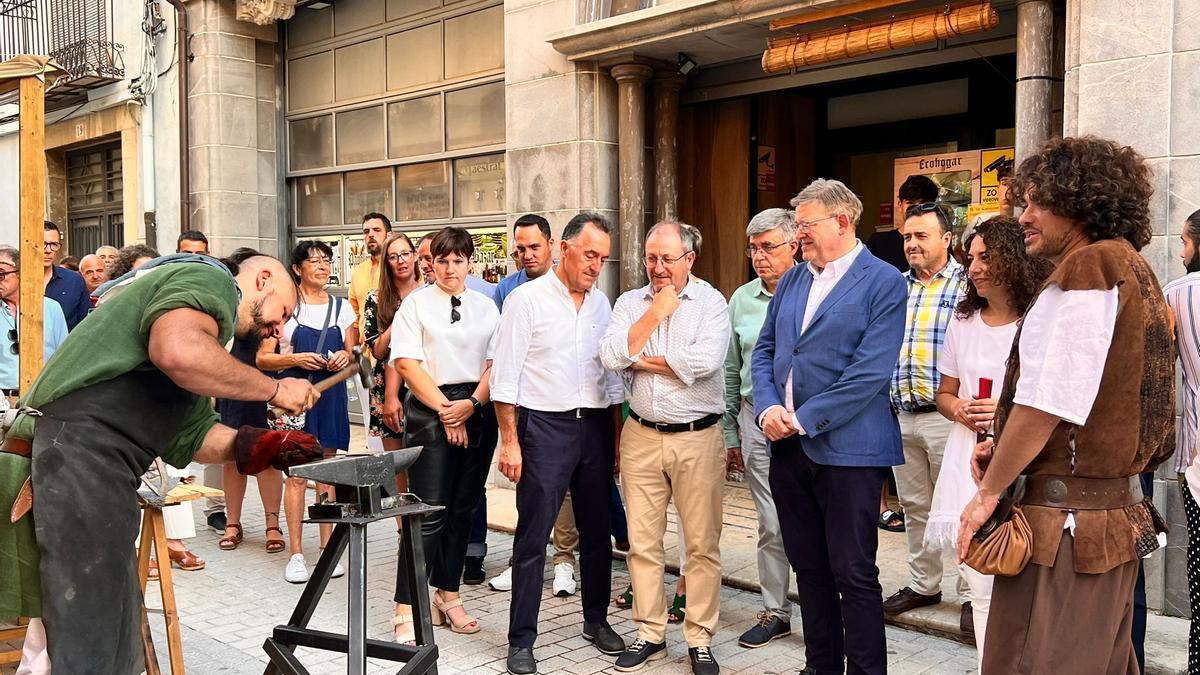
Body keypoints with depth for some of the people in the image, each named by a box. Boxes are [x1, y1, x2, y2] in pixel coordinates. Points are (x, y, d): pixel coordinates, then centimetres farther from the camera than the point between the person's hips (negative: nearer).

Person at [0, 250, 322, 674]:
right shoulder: (209, 278, -3)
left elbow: (192, 433, 27)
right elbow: (177, 351, -26)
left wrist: (262, 447, 13)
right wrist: (274, 389, -14)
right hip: (77, 459, -11)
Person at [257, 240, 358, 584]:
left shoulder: (342, 308, 10)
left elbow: (353, 355, 17)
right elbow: (262, 359, -1)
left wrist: (347, 357, -6)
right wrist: (296, 359, -16)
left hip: (331, 396, 3)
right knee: (296, 474, -4)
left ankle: (327, 548, 16)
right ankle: (296, 553, 4)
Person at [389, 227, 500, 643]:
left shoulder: (486, 307, 12)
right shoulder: (416, 304, 2)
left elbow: (495, 363, 6)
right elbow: (407, 363, -6)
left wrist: (471, 404, -10)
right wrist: (445, 410, -11)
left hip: (477, 411, 4)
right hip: (430, 410, -4)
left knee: (463, 509, 10)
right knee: (429, 511, -8)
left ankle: (447, 596, 24)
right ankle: (407, 610, -2)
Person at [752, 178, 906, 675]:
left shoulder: (883, 282, -8)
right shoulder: (792, 280, 13)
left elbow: (871, 372, -16)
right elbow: (764, 351, 13)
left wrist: (803, 419, -15)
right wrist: (767, 408, -5)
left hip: (846, 448, -6)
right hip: (788, 447, 7)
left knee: (854, 574, -1)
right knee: (808, 568, 15)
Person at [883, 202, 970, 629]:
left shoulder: (966, 285, -6)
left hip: (946, 415, -6)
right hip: (899, 415, 6)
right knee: (914, 506, 15)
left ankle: (971, 594, 13)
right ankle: (923, 584, 29)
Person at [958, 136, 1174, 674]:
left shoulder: (1089, 268, -15)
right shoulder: (1131, 268, 15)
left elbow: (1045, 402, -19)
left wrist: (990, 490, -9)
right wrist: (1007, 450, 12)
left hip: (1068, 520, -10)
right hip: (1119, 510, 10)